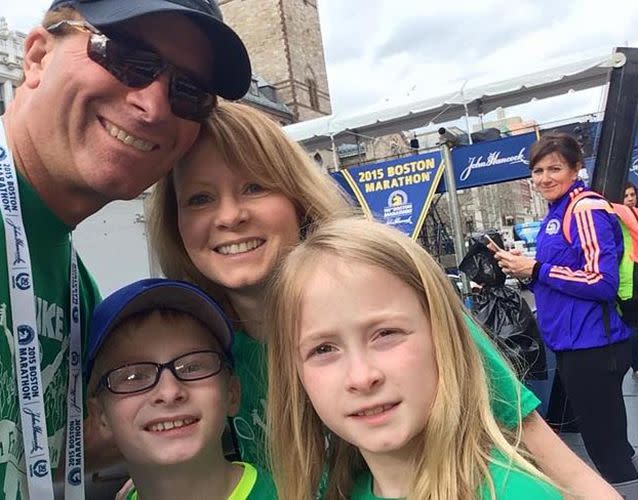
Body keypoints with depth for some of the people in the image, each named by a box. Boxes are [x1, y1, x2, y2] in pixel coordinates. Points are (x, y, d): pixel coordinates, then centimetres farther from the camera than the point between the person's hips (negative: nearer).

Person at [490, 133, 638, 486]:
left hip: (592, 348, -10)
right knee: (605, 444, 21)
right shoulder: (556, 215, 13)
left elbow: (602, 282, -21)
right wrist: (523, 269, 4)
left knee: (608, 450, 2)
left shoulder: (586, 210, -14)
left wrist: (535, 269, -16)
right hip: (573, 346, 10)